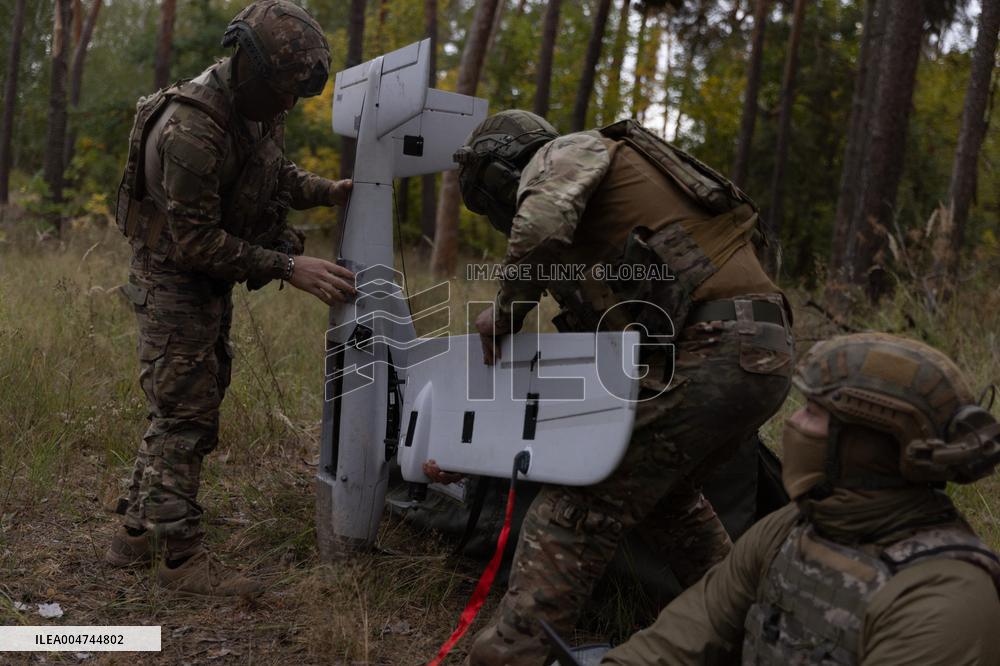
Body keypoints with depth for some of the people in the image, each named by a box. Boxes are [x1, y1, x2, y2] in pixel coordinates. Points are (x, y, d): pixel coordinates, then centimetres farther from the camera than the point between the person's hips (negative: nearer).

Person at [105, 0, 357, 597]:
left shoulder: (257, 107, -3)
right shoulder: (191, 130, -30)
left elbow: (277, 176, 14)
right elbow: (196, 241, -28)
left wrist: (330, 191, -4)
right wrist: (287, 267, -29)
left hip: (211, 283, 9)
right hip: (173, 279, -9)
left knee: (187, 409, 15)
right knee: (185, 414, -6)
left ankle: (137, 533, 27)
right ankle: (182, 556, 4)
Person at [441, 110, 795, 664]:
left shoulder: (567, 152, 6)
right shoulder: (594, 222, 32)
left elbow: (539, 226, -20)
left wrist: (505, 312, 0)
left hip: (710, 355, -10)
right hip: (760, 353, 10)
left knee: (582, 504, -7)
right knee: (664, 490, 28)